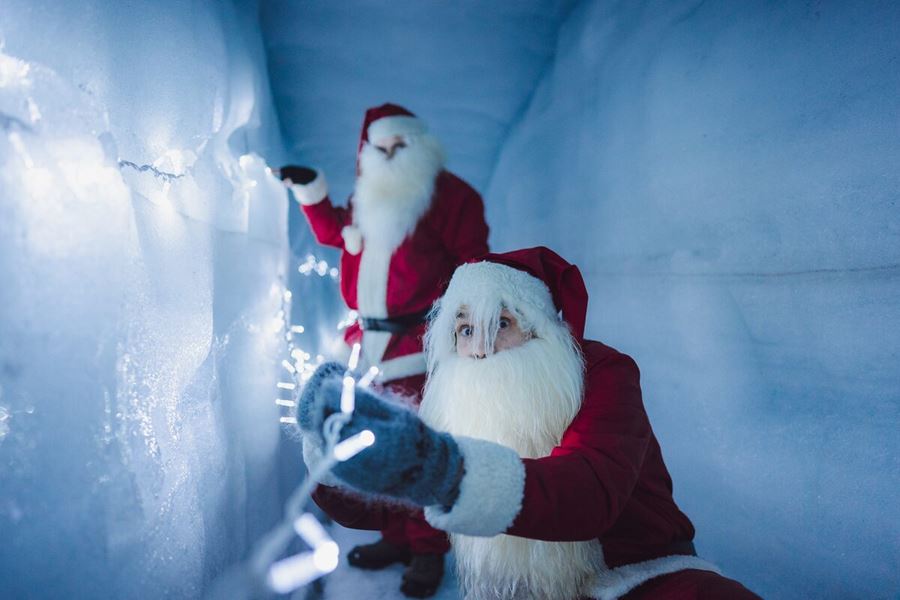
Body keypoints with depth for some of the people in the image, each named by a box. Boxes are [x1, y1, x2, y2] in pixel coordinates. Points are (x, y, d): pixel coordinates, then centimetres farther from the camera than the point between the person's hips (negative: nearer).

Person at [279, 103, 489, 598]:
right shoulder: (365, 199, 17)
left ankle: (428, 551, 7)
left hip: (419, 345, -6)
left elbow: (473, 260, -7)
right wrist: (310, 189, 20)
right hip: (372, 344, 7)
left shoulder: (447, 193, -2)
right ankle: (395, 538, 26)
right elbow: (334, 234, 30)